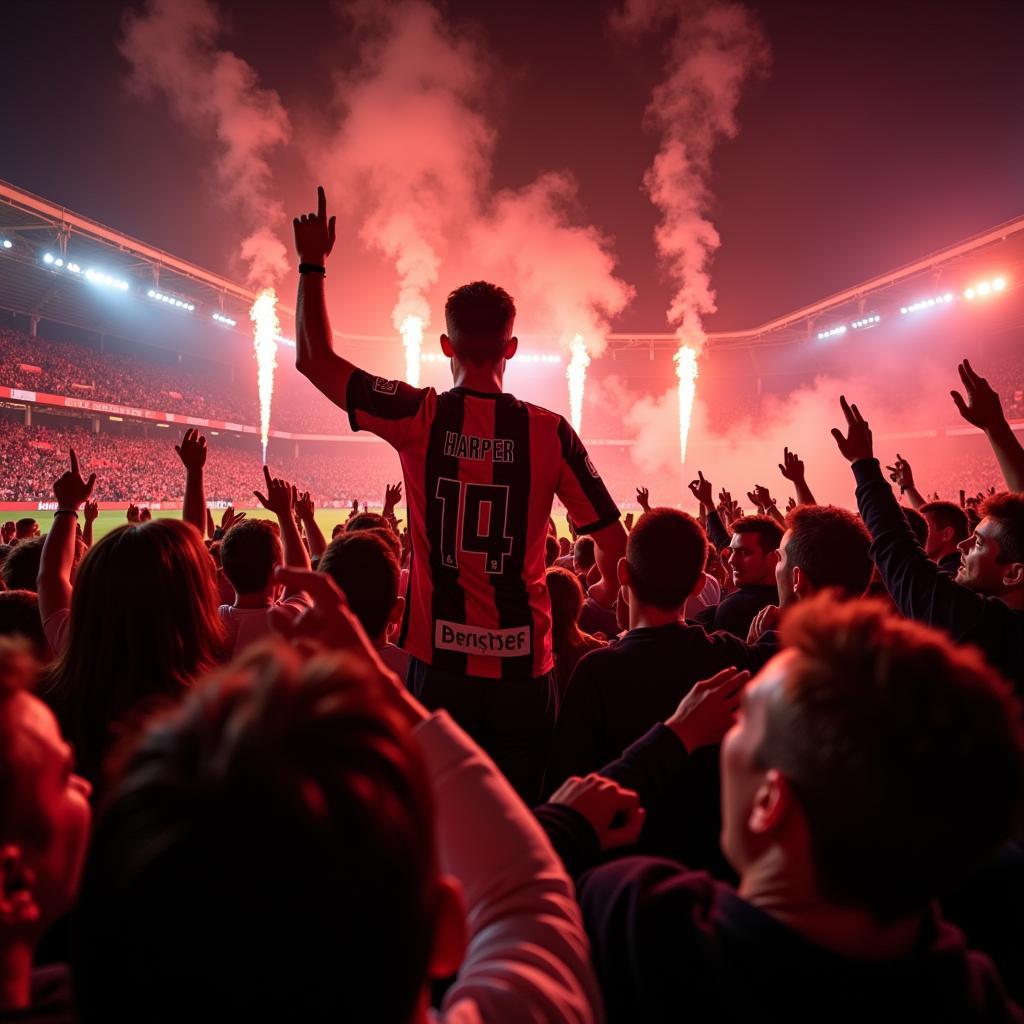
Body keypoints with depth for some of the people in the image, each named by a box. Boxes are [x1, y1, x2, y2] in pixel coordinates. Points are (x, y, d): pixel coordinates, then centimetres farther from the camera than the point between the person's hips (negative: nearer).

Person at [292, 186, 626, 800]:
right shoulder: (549, 431, -5)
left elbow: (314, 358, 4)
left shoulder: (418, 417, -7)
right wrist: (607, 592, 21)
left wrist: (312, 264, 16)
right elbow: (614, 540, 0)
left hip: (441, 662, 0)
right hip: (525, 667, 1)